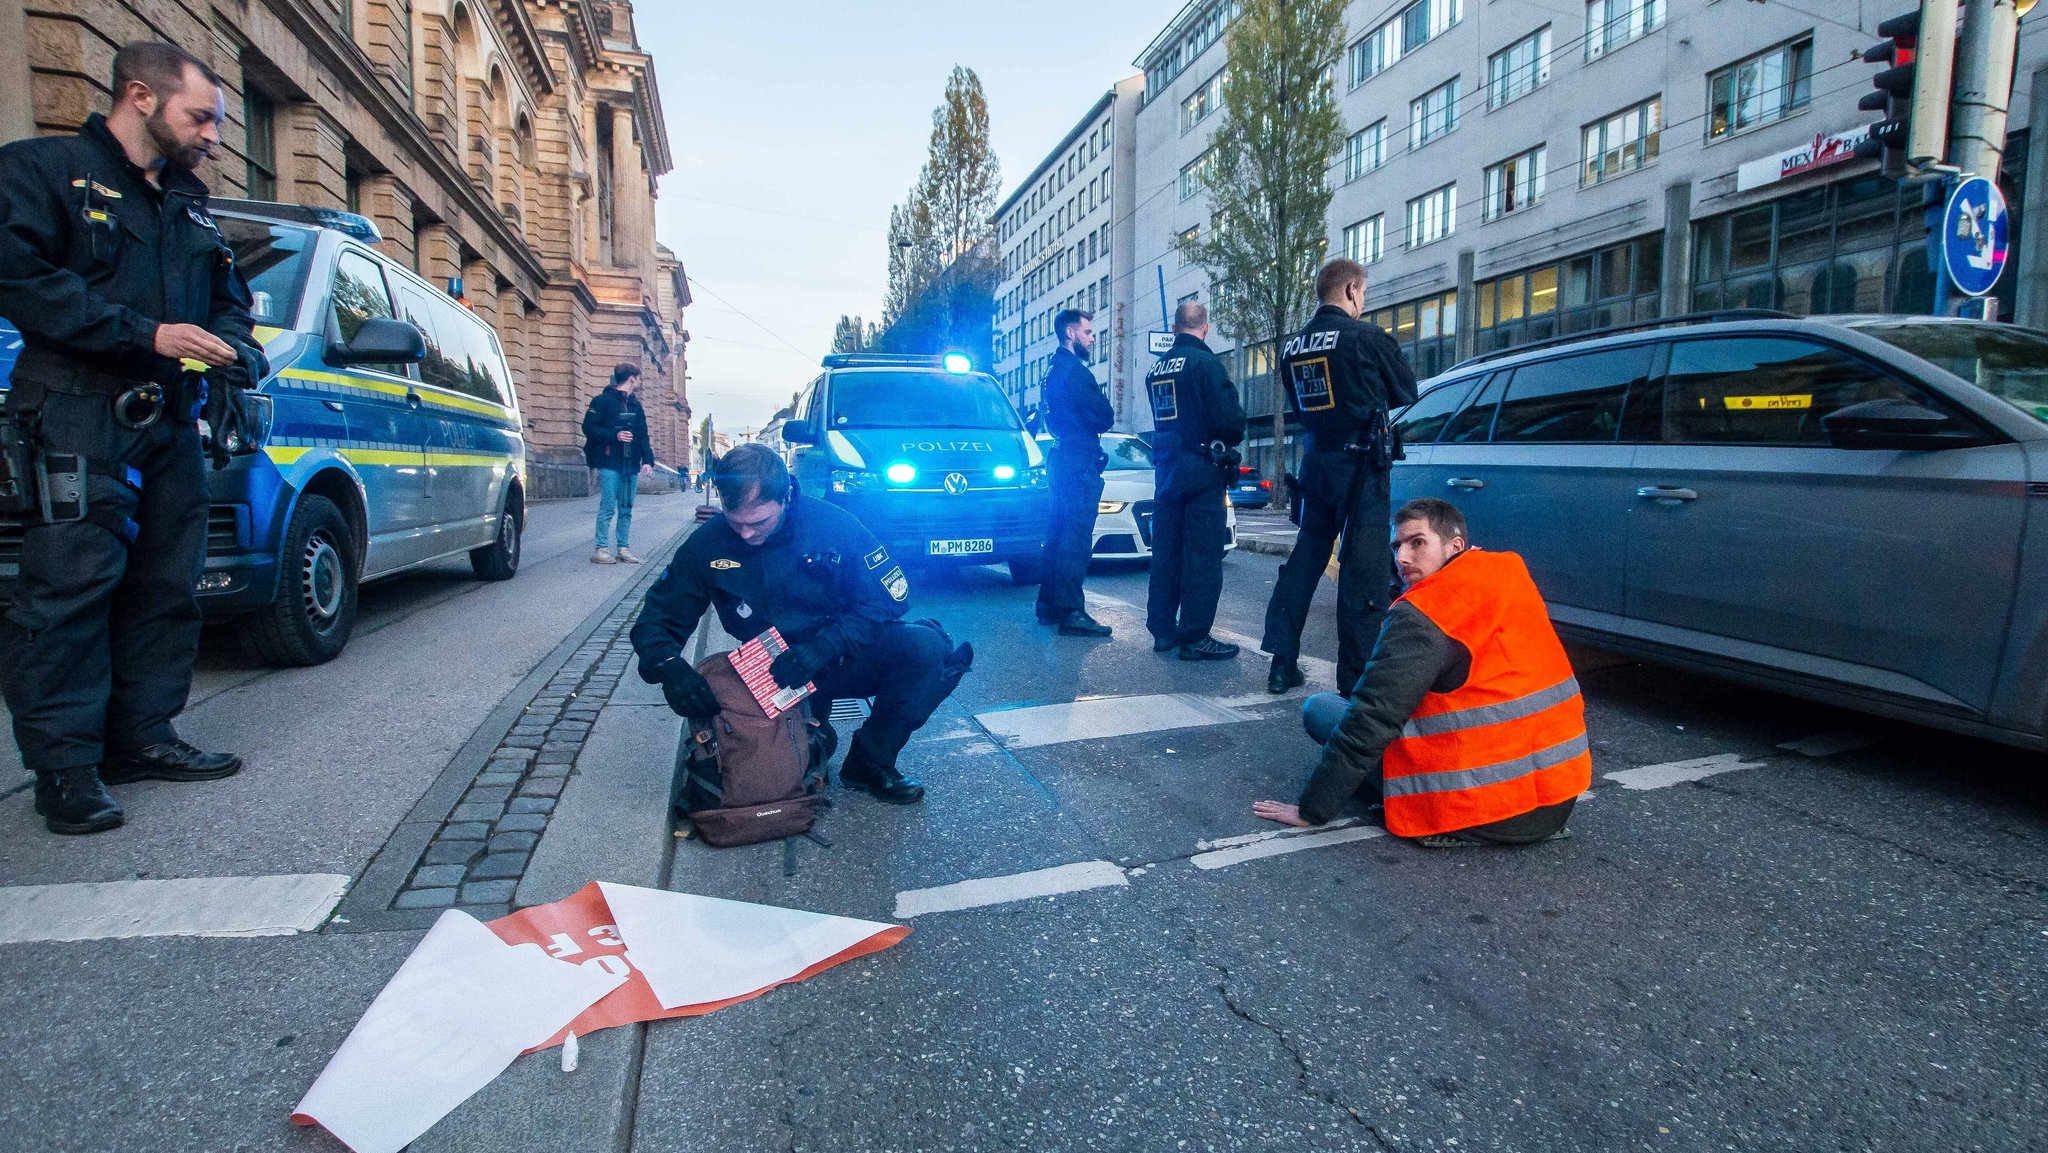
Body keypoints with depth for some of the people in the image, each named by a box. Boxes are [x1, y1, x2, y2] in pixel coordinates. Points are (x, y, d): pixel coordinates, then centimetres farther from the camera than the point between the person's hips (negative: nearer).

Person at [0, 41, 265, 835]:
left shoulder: (189, 204, 22)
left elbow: (229, 297, 25)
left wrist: (232, 345, 3)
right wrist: (146, 334, -18)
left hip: (171, 422, 7)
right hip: (78, 418, -7)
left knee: (167, 586, 7)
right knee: (71, 587, -9)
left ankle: (140, 738, 16)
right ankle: (65, 767, -3)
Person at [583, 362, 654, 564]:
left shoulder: (635, 405, 18)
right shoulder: (603, 401, -2)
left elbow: (643, 436, 17)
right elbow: (589, 428, -6)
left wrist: (647, 460, 5)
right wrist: (615, 435, -17)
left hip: (631, 465, 6)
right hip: (610, 464, -6)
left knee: (626, 509, 7)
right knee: (607, 508, -7)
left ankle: (623, 549, 12)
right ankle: (601, 549, -3)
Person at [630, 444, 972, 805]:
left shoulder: (834, 524, -14)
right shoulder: (707, 544, -7)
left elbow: (888, 598, -14)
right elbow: (655, 622, -1)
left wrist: (822, 648, -27)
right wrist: (669, 667, -25)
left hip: (845, 658, 0)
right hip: (777, 673, 1)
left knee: (926, 646, -29)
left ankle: (870, 762, -9)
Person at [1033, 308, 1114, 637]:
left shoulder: (1056, 368, 20)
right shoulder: (1073, 369, -13)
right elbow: (1104, 417, -14)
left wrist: (1099, 416, 7)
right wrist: (1105, 415, 7)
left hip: (1063, 458, 11)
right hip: (1080, 460, -11)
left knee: (1060, 532, 13)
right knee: (1077, 534, -13)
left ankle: (1049, 604, 18)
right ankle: (1071, 611, -15)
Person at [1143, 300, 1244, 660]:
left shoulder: (1156, 368, 12)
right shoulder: (1205, 362, -10)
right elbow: (1229, 418, -15)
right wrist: (1233, 439, 4)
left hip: (1165, 467, 7)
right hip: (1202, 468, -7)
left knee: (1165, 551, 10)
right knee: (1203, 554, -5)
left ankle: (1163, 630, 16)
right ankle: (1195, 637, -5)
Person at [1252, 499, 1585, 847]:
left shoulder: (1423, 614, -17)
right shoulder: (1514, 575, 5)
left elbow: (1369, 723, -18)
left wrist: (1310, 809, -11)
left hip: (1482, 813, -7)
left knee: (1319, 707, 0)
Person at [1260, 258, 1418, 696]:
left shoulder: (1292, 346, 9)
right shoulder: (1366, 338, -9)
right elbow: (1406, 393, 3)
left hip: (1315, 460, 6)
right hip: (1360, 463, -6)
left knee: (1305, 558, 13)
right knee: (1363, 568, -1)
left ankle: (1282, 663, 14)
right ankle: (1356, 675, 2)